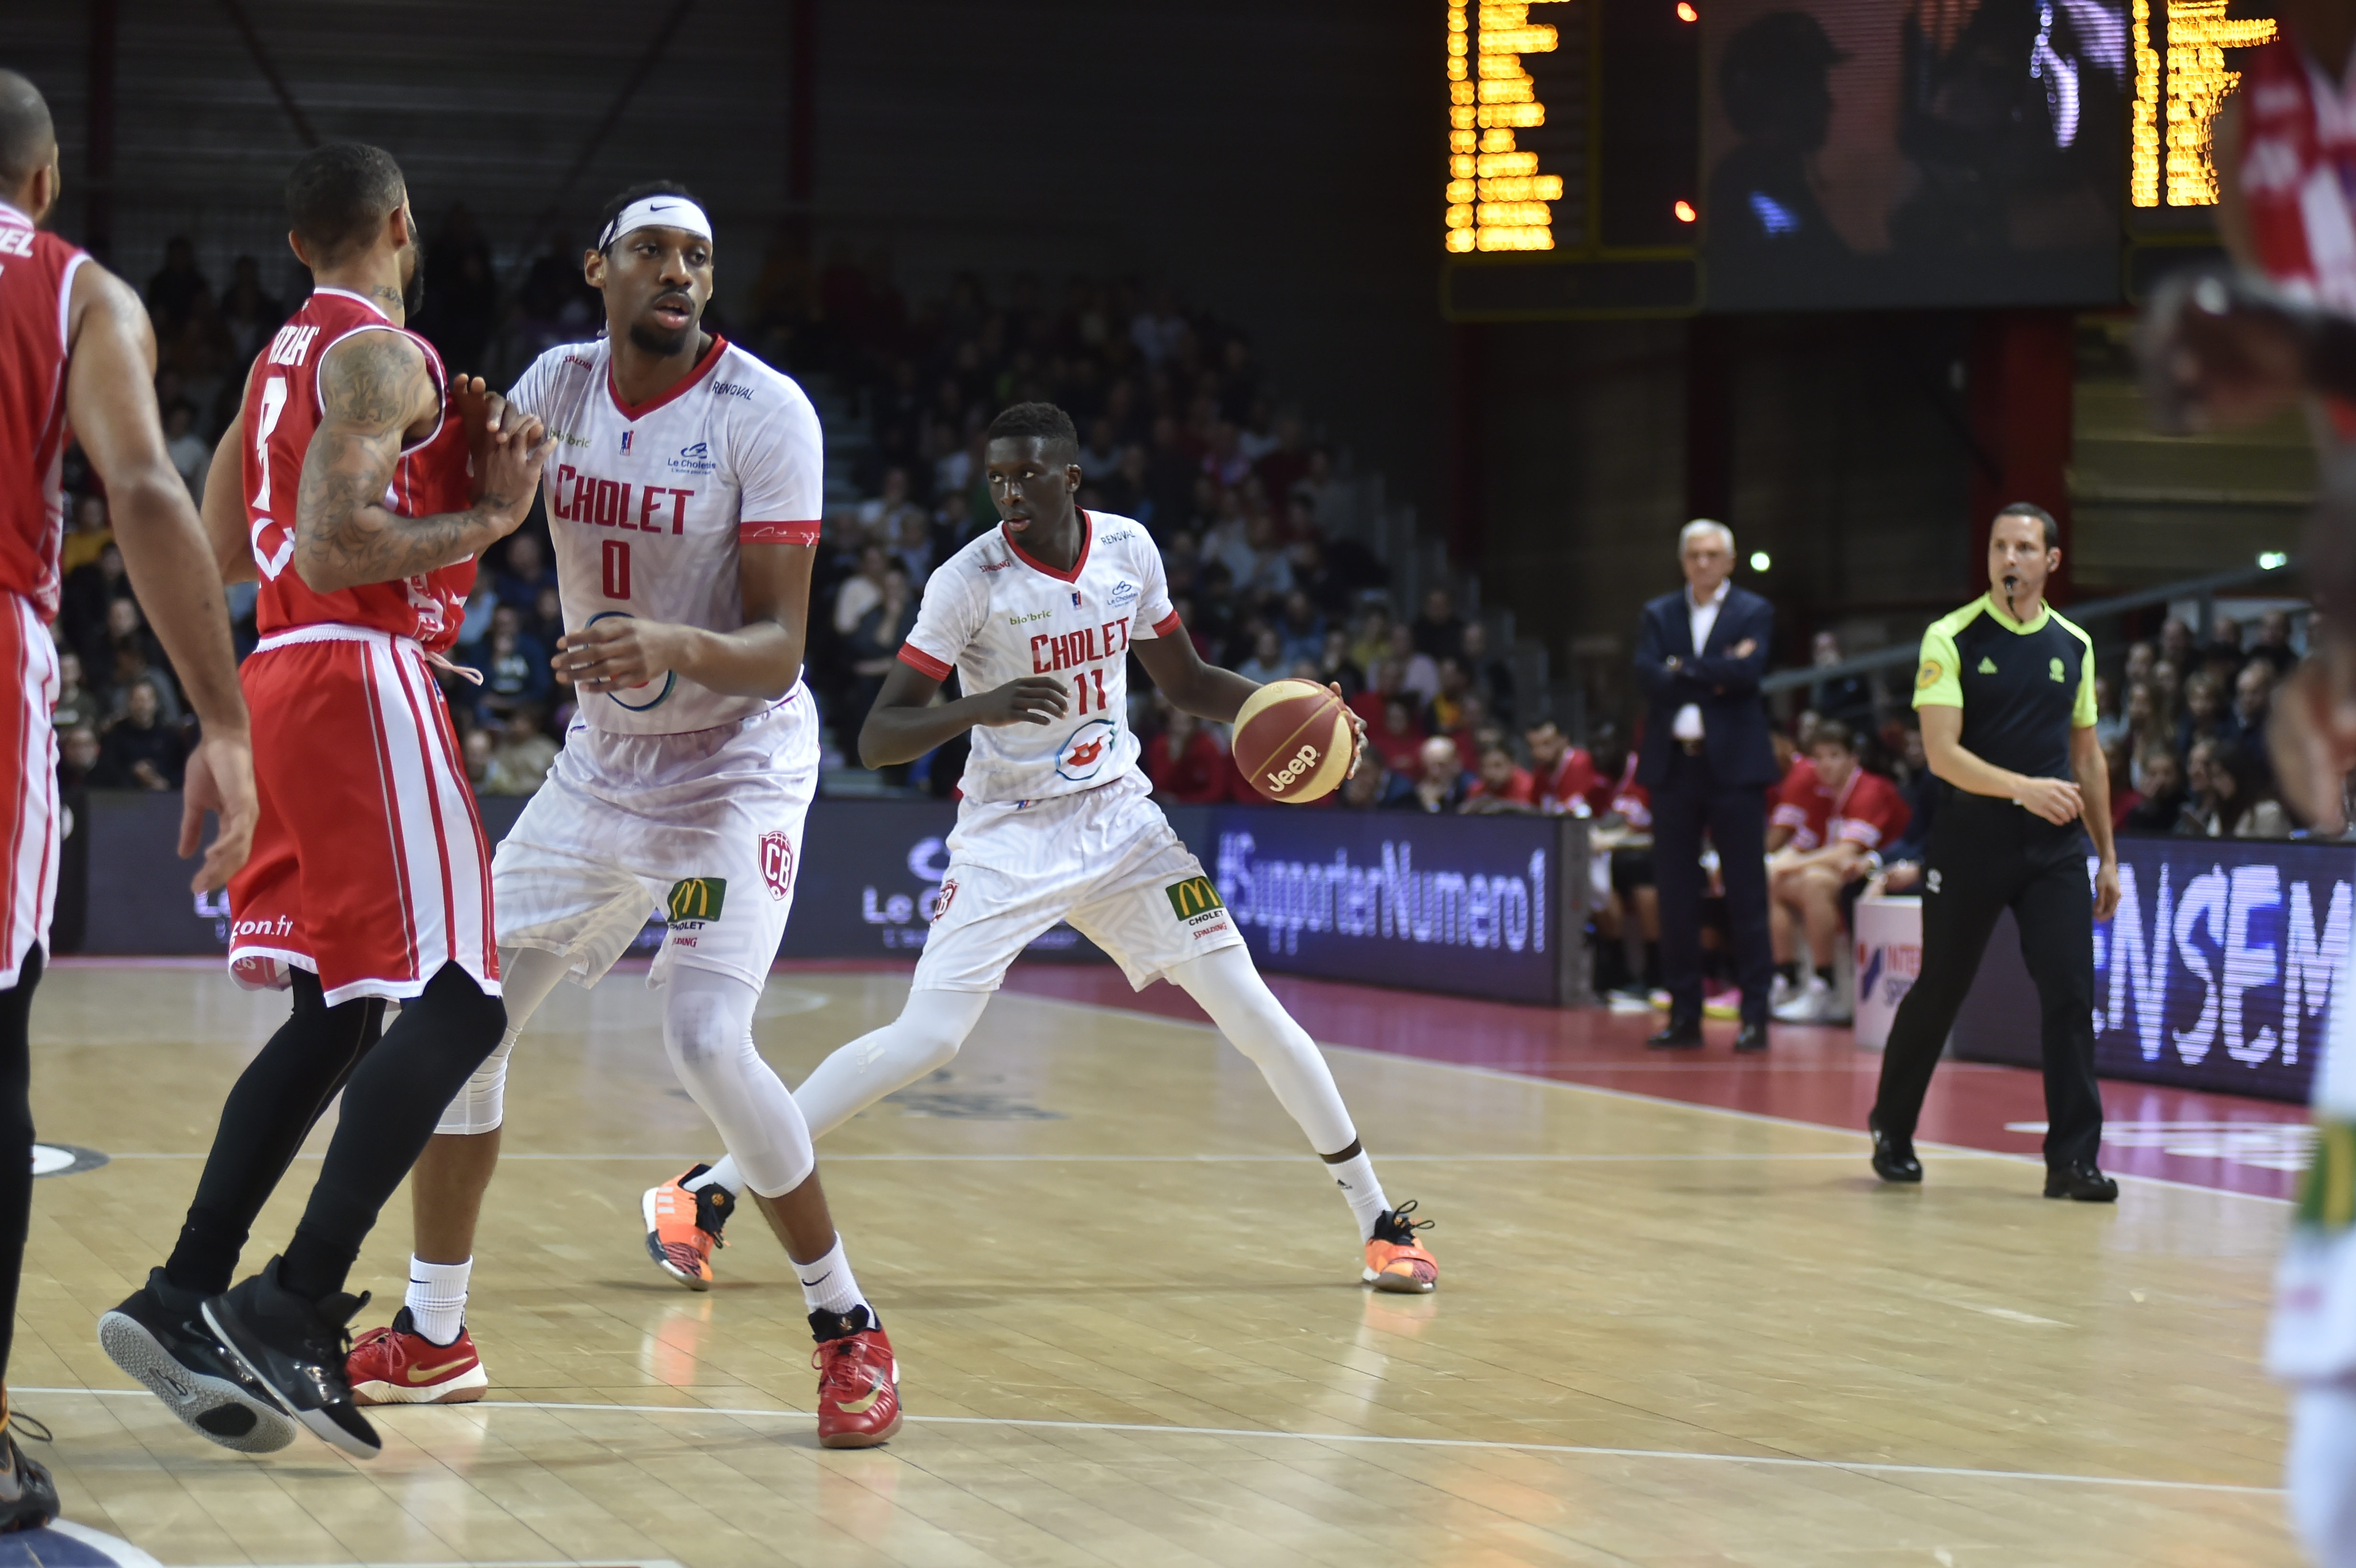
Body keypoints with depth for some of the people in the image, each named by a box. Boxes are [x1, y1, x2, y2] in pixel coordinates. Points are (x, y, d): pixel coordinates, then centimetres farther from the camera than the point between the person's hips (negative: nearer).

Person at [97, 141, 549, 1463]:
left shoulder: (283, 359, 19)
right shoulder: (382, 355, -10)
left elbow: (223, 549, 26)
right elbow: (333, 547, -21)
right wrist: (489, 520, -10)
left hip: (285, 678, 10)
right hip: (364, 678, -10)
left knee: (333, 1018, 13)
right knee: (457, 1001, -12)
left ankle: (185, 1300, 9)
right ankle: (298, 1313, -20)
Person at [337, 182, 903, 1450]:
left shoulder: (765, 414, -18)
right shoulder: (559, 384, -2)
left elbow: (779, 650, -21)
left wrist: (673, 647, -42)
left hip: (736, 762, -6)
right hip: (601, 761, 6)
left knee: (706, 1039, -23)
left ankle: (849, 1328, -5)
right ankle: (433, 1336, 20)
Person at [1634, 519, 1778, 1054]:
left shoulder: (1754, 613, 3)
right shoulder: (1658, 615, 11)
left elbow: (1746, 673, -14)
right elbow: (1648, 677, -5)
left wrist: (1682, 672, -8)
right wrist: (1715, 677, -11)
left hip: (1733, 765, -3)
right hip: (1673, 764, 3)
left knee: (1746, 894, -3)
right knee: (1675, 895, 4)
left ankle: (1755, 1014, -1)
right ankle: (1684, 1014, 10)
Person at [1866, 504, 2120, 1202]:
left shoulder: (2074, 645, 9)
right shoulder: (1951, 640, -5)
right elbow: (1941, 752, -14)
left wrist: (2107, 855, 15)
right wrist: (2023, 788, -27)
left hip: (2055, 847, 3)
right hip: (1970, 845, -3)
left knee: (2071, 993, -9)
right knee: (1939, 993, 7)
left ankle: (2072, 1159, -5)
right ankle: (1891, 1130, 29)